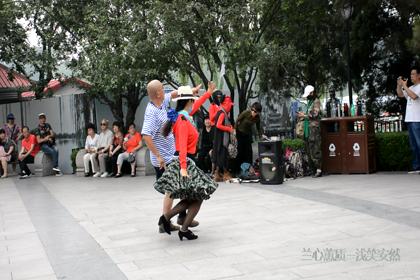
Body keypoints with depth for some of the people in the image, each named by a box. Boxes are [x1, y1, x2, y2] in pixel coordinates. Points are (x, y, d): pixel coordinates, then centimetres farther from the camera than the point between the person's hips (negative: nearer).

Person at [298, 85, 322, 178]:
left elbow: (315, 115, -15)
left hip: (314, 128, -9)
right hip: (308, 128, 9)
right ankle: (313, 169, 12)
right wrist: (303, 115, 10)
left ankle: (318, 169, -10)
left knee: (315, 149, -11)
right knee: (309, 149, 8)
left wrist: (304, 115, -7)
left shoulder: (316, 101, -6)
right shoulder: (310, 102, 20)